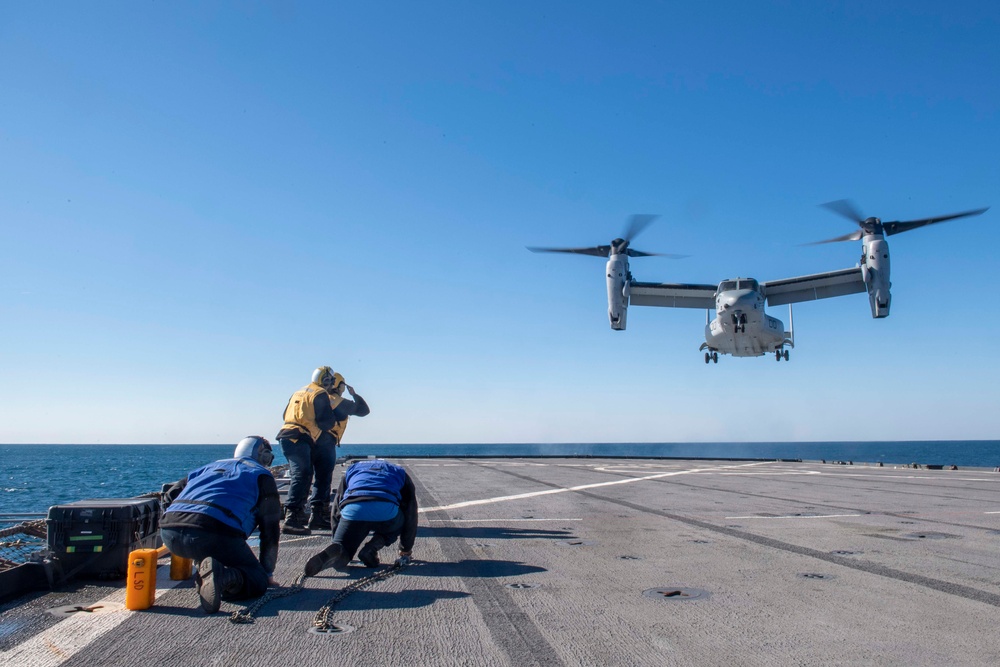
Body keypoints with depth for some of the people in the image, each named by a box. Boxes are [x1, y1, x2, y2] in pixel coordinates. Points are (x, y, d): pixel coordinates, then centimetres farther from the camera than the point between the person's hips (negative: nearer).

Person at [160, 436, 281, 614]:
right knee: (258, 582, 5)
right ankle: (223, 576, -25)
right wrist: (268, 572, 23)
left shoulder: (211, 467, 33)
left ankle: (206, 574, 8)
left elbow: (171, 494, 32)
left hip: (169, 534, 6)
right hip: (214, 535, -6)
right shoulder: (262, 474, 19)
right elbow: (270, 528, 15)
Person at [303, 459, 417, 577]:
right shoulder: (400, 472, 35)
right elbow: (410, 513, 33)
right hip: (386, 512, -1)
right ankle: (372, 548, 6)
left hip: (352, 509, 1)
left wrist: (337, 541, 46)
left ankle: (336, 551, -22)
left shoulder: (352, 469, 40)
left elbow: (336, 510, 38)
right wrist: (406, 550, 40)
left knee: (339, 560, 14)